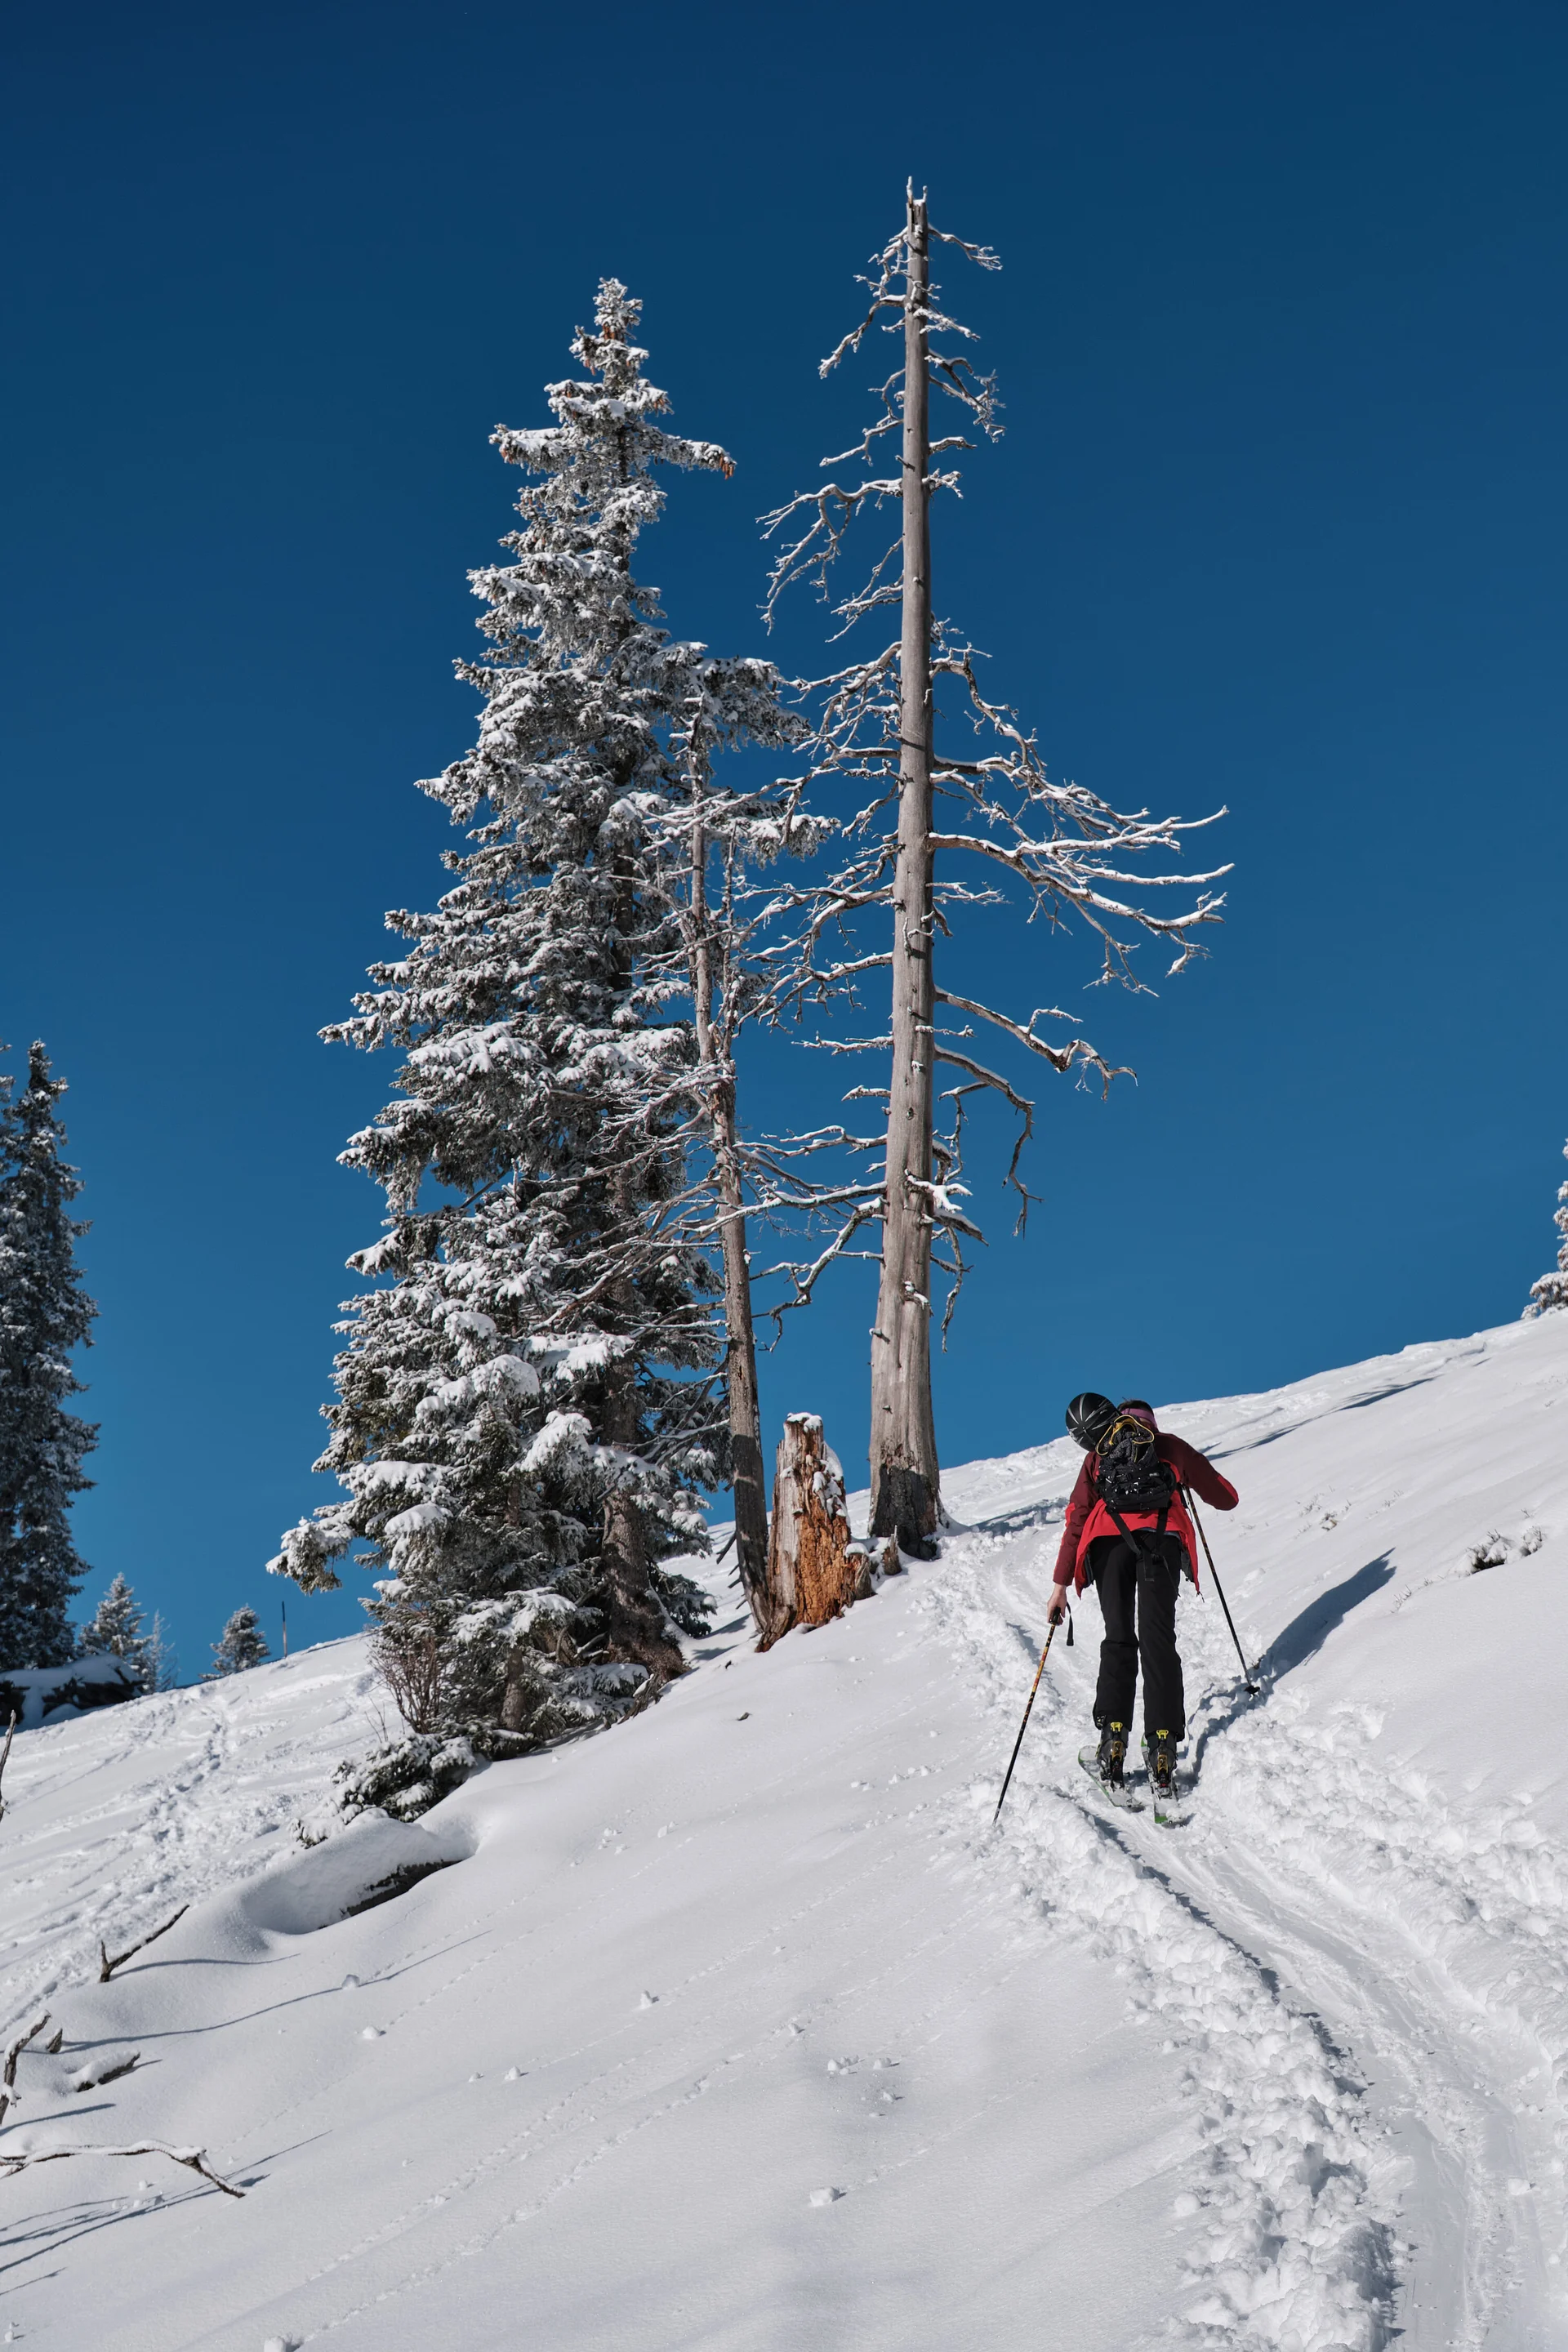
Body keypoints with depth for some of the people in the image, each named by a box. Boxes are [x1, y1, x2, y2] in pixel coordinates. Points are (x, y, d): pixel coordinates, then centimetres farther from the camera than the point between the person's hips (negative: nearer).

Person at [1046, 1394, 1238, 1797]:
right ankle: (1163, 1745, -19)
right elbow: (1226, 1499, 31)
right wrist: (1193, 1470, 50)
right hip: (1162, 1538, -1)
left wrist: (1061, 1585, 16)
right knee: (1157, 1638, -5)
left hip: (1108, 1542, 1)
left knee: (1118, 1639, 6)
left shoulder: (1098, 1456, 28)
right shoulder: (1172, 1447, 27)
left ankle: (1113, 1737, -13)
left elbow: (1076, 1519, 18)